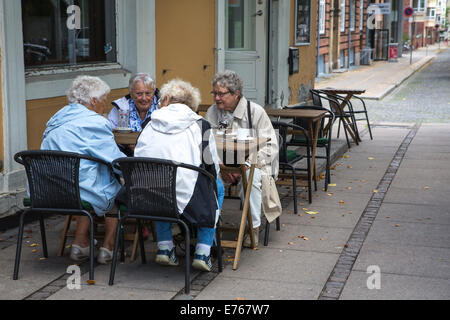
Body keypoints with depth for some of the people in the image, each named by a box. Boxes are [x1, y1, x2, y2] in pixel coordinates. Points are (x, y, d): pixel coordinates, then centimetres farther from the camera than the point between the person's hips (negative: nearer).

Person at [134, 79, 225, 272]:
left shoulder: (151, 124, 8)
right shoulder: (200, 125, 1)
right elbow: (212, 169, 4)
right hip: (186, 202, -3)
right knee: (217, 186, 28)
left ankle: (164, 248, 28)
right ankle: (202, 252, 21)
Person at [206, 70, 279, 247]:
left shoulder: (255, 111, -8)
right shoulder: (212, 112, 4)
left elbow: (270, 146, -13)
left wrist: (246, 165, -25)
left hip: (253, 163, -3)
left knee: (251, 177, -37)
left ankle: (254, 228, -20)